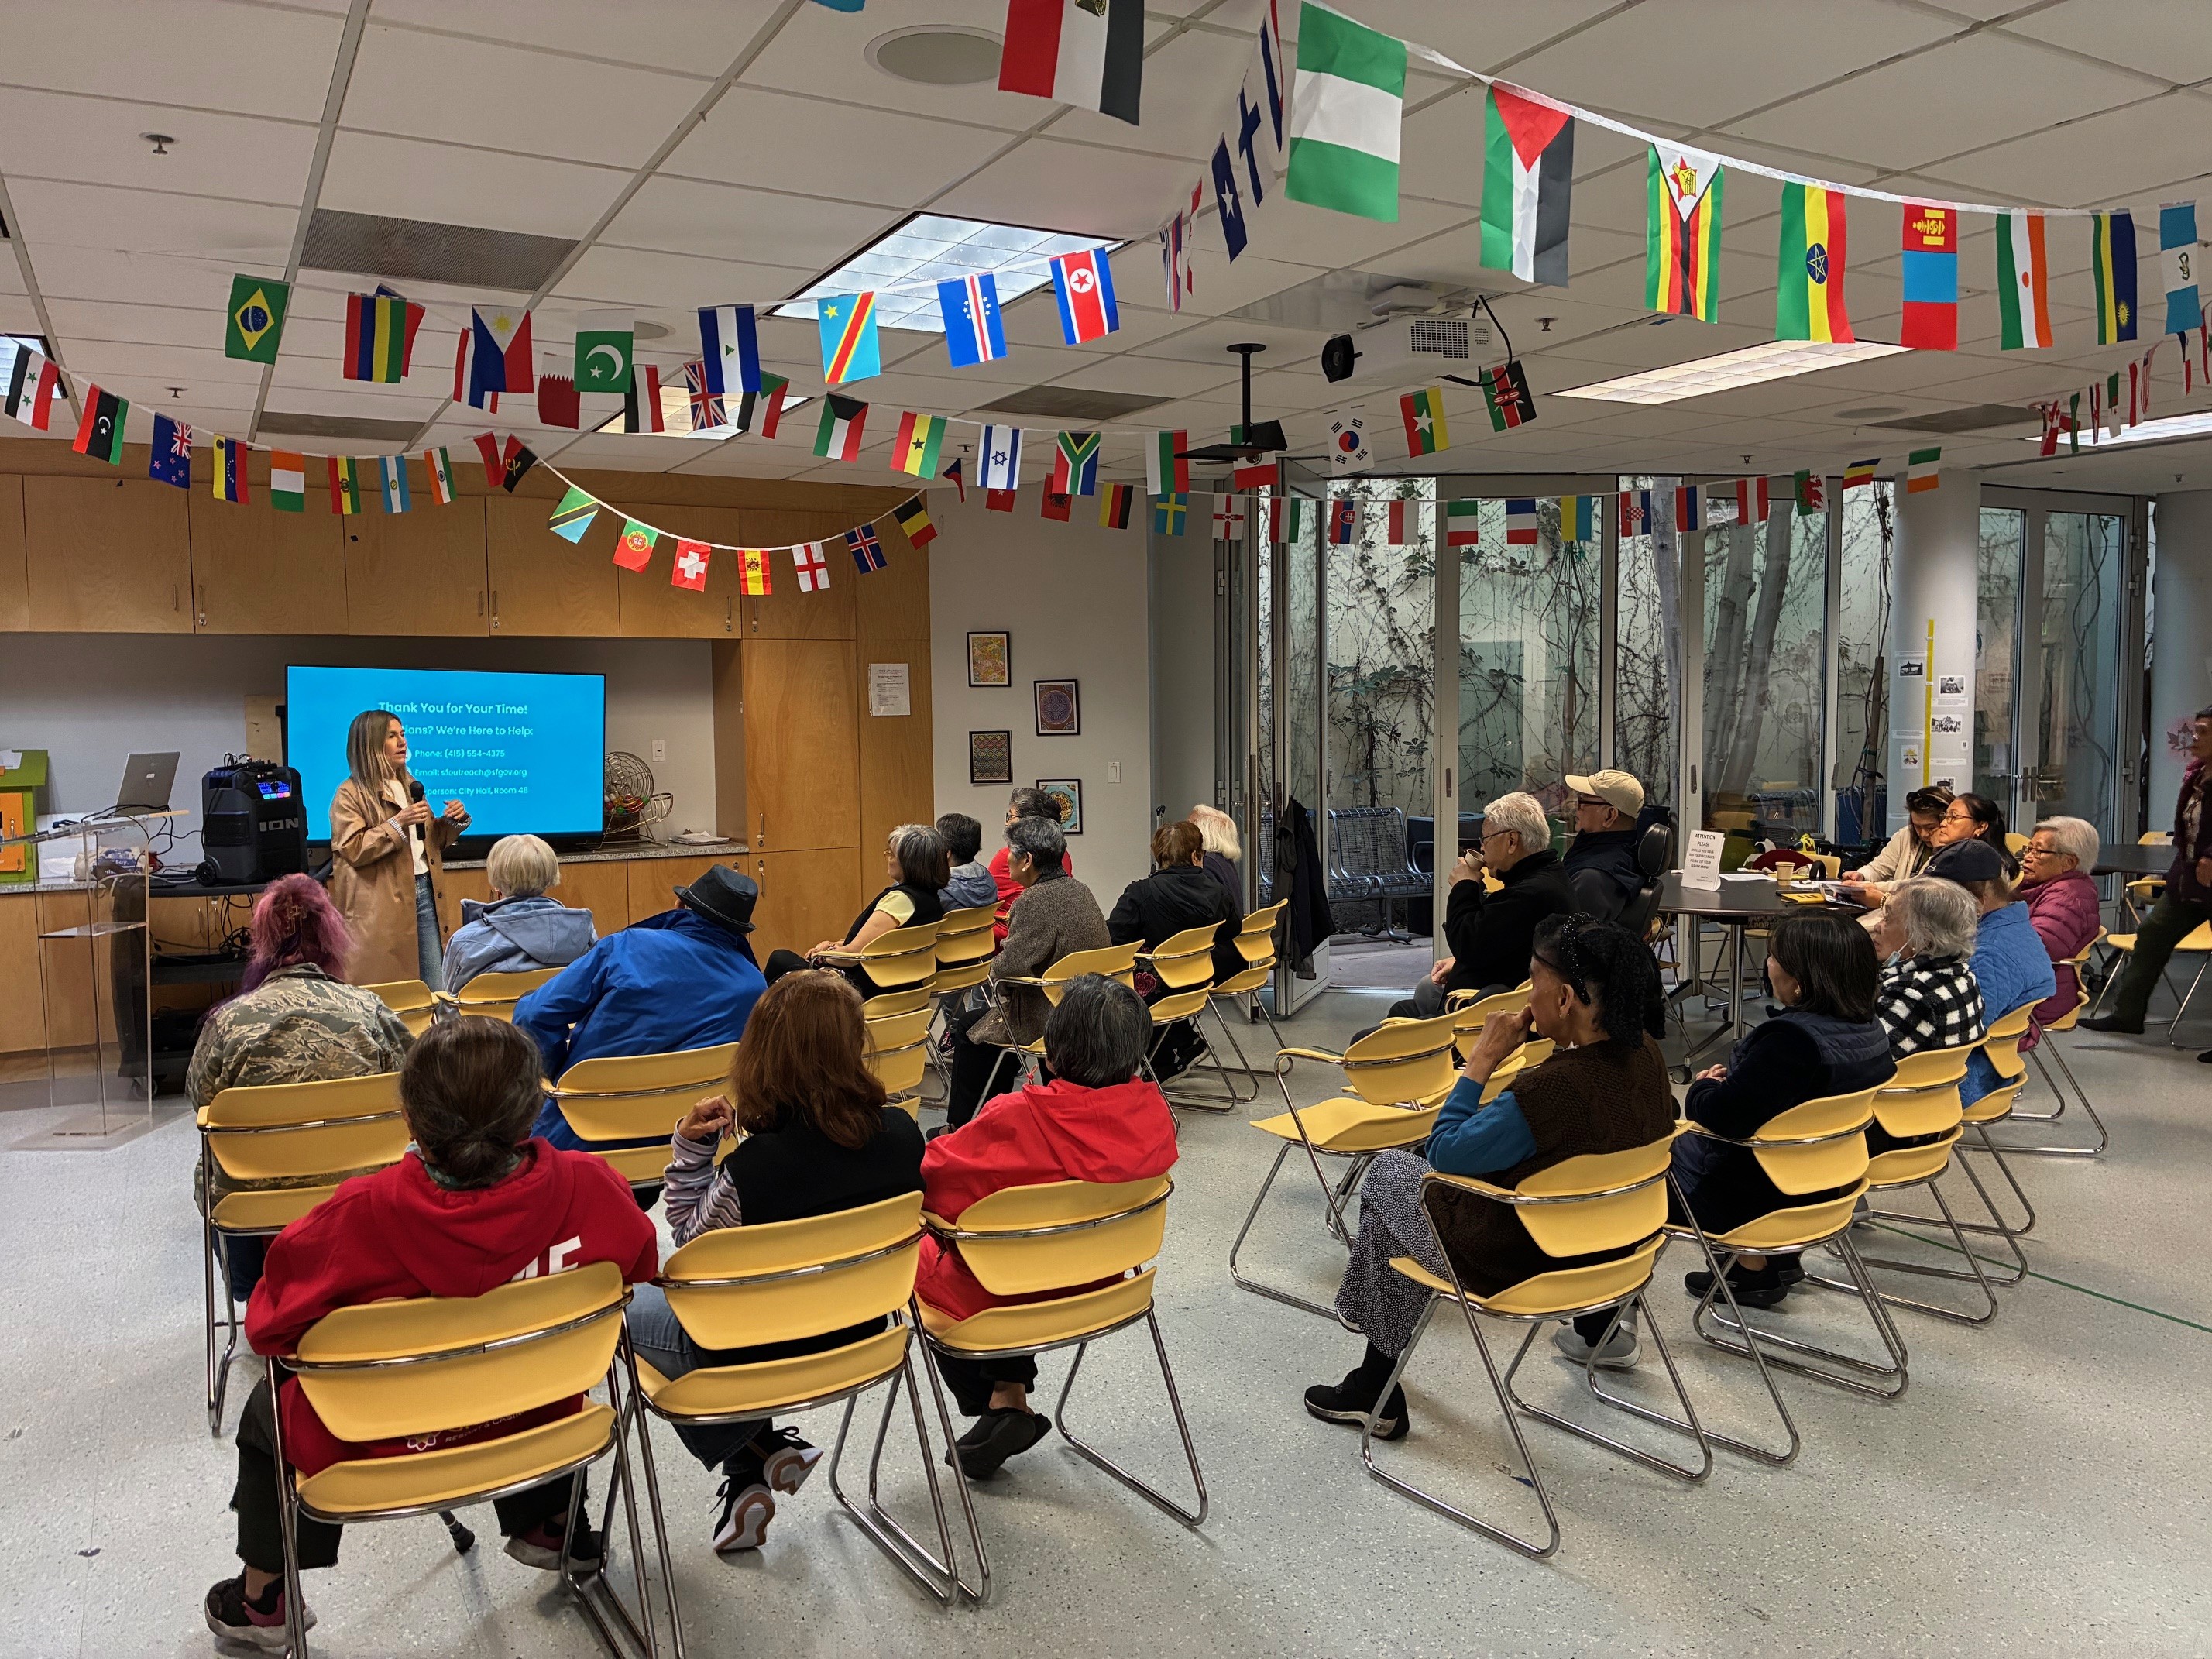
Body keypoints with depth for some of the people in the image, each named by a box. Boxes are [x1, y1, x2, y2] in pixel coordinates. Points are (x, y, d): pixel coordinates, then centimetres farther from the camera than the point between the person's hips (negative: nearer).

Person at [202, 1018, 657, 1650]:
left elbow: (269, 1326, -15)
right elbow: (639, 1272, -5)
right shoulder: (587, 1185, -25)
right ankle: (552, 1525, 54)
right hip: (533, 1429, 2)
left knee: (267, 1412, 32)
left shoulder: (362, 1213, -31)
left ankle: (261, 1600, 47)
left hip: (383, 1450, -2)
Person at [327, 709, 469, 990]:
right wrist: (398, 823, -21)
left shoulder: (409, 785, 17)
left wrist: (452, 822, 4)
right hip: (381, 907, -6)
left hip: (424, 892, 6)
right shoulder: (351, 794, -5)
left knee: (436, 990, 6)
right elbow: (353, 850, -15)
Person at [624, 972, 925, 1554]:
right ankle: (755, 1468, 29)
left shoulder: (751, 1168, -31)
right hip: (858, 1339, 6)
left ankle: (755, 1452, 19)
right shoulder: (901, 1136, -17)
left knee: (630, 1300, 23)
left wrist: (691, 1147, -6)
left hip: (752, 1359, -6)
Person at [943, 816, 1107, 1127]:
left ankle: (961, 1126, 25)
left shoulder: (1036, 900, -24)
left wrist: (994, 967, -4)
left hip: (1049, 1019, -9)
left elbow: (1008, 966, -26)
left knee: (967, 1028, 12)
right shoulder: (1080, 891, 5)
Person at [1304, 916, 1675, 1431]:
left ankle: (1376, 1390, 26)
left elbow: (1445, 1152, -22)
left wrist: (1482, 1059, -19)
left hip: (1513, 1265, -7)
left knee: (1390, 1170, 15)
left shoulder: (1555, 1089, -36)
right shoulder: (1643, 1052, -12)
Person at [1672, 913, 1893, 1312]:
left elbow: (1720, 1116, -30)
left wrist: (1702, 1087, -9)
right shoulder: (1869, 1029, -3)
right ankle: (1779, 1258, 24)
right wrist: (1730, 1079, 5)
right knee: (1689, 1140, 24)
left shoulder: (1791, 1039, -32)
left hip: (1769, 1201, -9)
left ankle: (1755, 1267, 17)